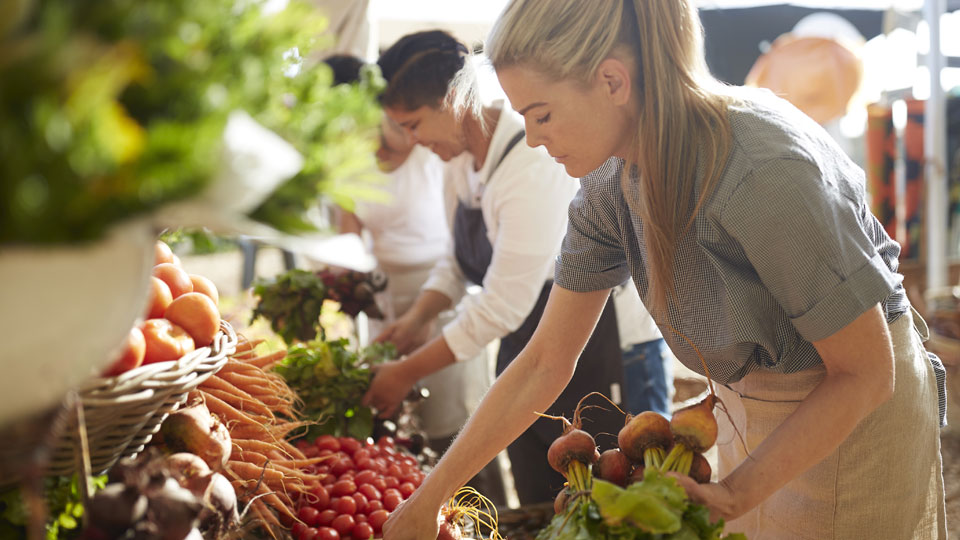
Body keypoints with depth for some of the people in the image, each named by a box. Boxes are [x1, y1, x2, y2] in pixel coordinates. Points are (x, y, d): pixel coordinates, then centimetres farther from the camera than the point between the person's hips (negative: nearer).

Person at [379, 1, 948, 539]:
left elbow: (865, 374, -24)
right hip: (750, 408, 6)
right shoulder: (609, 186, -11)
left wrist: (737, 493, -30)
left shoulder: (763, 171, -33)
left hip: (856, 419, -6)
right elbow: (545, 362, -4)